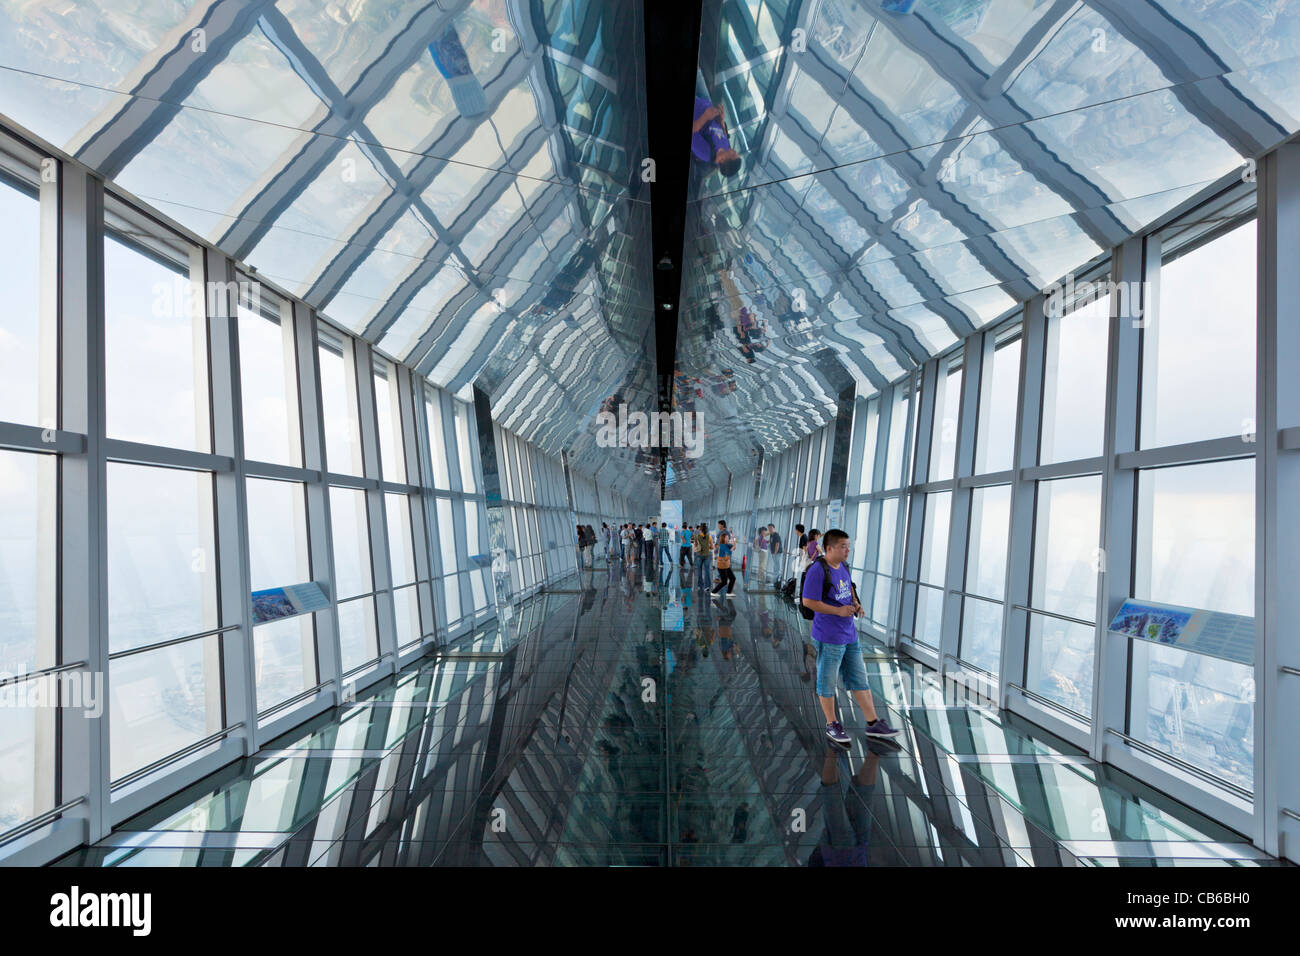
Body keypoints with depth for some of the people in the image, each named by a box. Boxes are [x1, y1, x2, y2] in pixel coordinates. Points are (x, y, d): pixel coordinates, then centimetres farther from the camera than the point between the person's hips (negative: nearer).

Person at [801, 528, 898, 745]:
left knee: (859, 679, 16)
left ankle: (873, 723, 27)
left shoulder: (844, 566, 7)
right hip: (829, 637, -8)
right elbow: (808, 601, -22)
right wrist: (839, 611, -21)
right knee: (828, 682, 8)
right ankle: (832, 725, 23)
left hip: (849, 634, 8)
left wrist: (855, 604, 6)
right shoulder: (818, 570, -19)